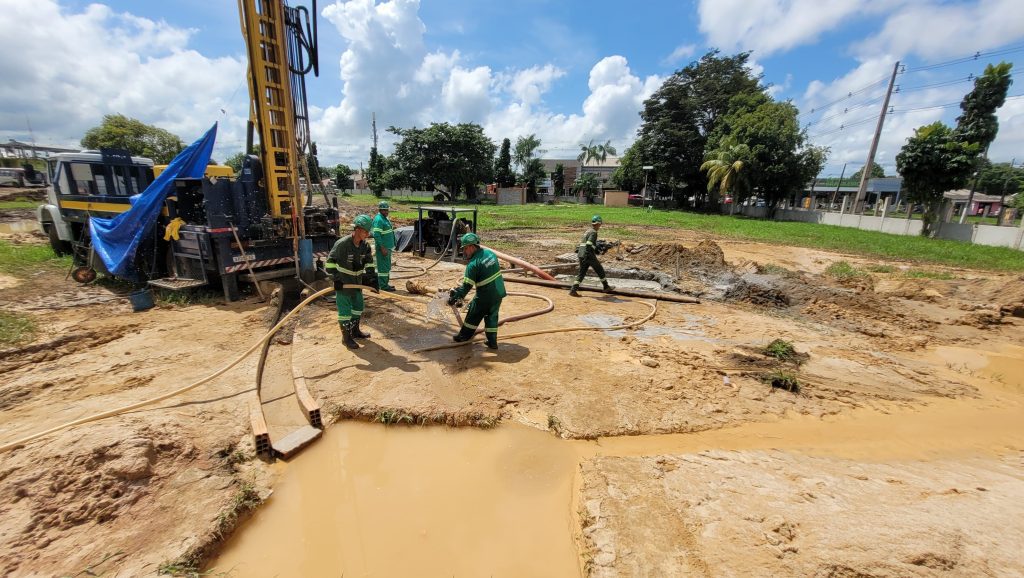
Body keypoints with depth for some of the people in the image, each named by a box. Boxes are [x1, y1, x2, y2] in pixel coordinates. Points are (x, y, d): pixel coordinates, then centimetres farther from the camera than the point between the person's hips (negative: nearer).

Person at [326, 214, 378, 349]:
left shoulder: (365, 245, -5)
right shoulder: (342, 244, -23)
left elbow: (369, 263, 3)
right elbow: (330, 261, -15)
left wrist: (372, 278, -6)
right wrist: (336, 279, -16)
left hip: (357, 282, 7)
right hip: (343, 283, -7)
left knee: (358, 307, 17)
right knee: (345, 311, 0)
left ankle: (355, 331, 35)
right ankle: (346, 337, 13)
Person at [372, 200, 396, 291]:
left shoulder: (384, 218, 15)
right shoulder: (378, 220, -15)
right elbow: (376, 235, -21)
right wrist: (382, 248, -24)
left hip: (387, 247, 10)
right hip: (382, 248, -10)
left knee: (387, 266, 15)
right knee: (383, 267, -5)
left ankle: (385, 283, 24)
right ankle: (383, 286, 0)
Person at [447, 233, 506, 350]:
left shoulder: (473, 264, -20)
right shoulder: (489, 253, 2)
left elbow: (467, 286, -19)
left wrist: (454, 298, -9)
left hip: (485, 297, -6)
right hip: (499, 293, 6)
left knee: (474, 315, 14)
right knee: (492, 316, 18)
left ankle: (464, 336, 31)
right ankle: (492, 342, 21)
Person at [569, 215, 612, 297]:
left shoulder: (588, 231, 19)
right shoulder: (593, 232, -10)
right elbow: (588, 245, -21)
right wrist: (586, 256, -24)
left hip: (581, 254, 8)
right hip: (588, 255, -8)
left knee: (581, 272, 8)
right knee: (600, 270, 9)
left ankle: (573, 290, -4)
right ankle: (606, 287, 23)